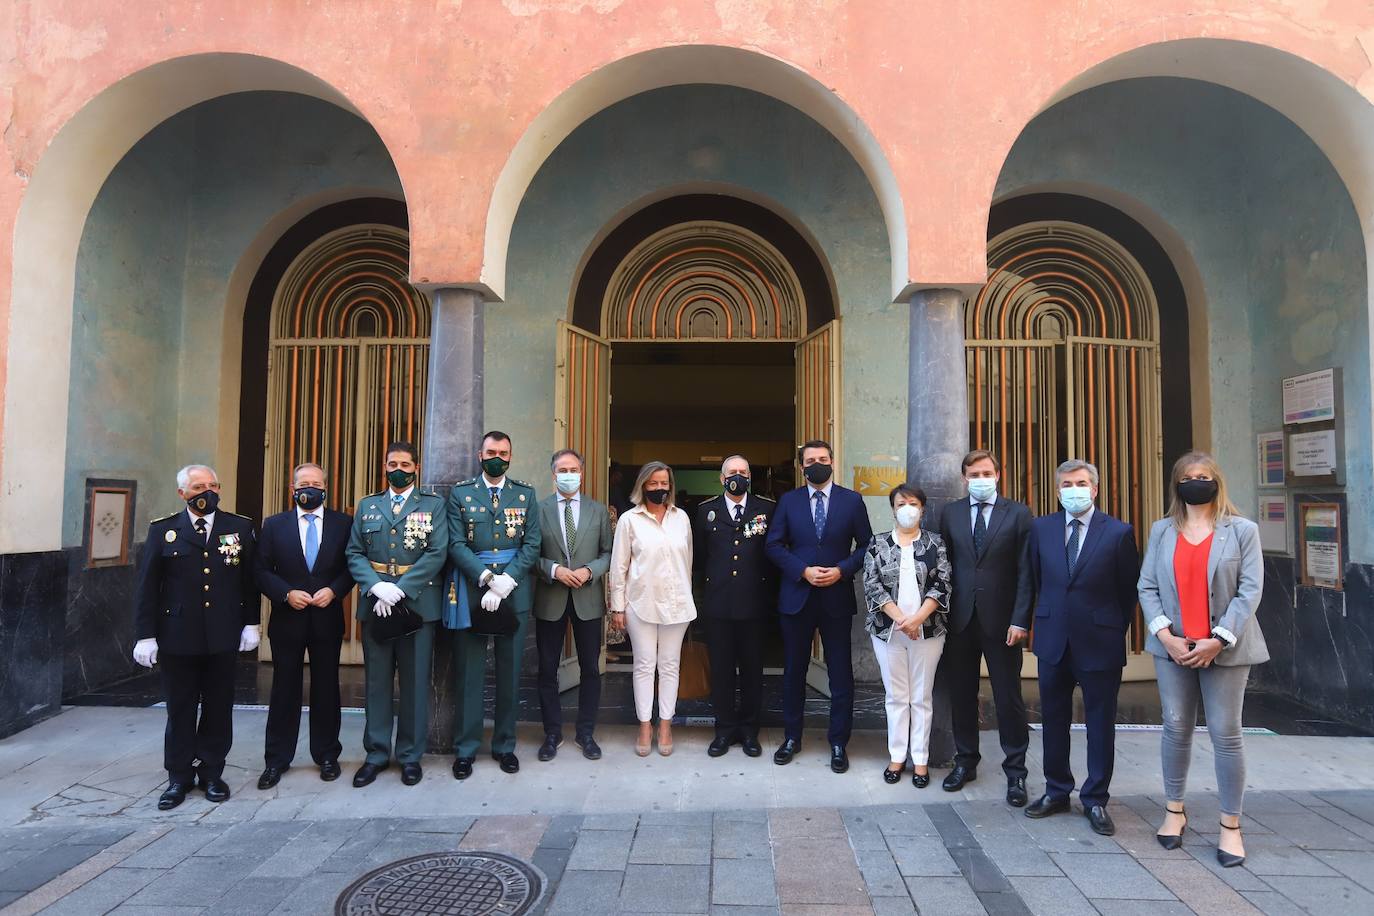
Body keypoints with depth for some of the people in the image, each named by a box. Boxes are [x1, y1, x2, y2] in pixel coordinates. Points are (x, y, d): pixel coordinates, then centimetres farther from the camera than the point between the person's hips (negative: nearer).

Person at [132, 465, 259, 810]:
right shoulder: (162, 530, 1)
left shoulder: (240, 528, 2)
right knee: (180, 710, 10)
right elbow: (148, 586, 0)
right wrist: (145, 635, -3)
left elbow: (250, 580, 4)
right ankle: (179, 778, 24)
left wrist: (250, 623, 1)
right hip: (178, 636, 0)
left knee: (218, 708, 9)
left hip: (223, 636, 1)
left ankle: (212, 773, 23)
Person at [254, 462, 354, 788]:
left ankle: (327, 755, 22)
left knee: (326, 689, 9)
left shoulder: (343, 523, 2)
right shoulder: (274, 525, 4)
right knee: (284, 690, 7)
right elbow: (261, 569, 2)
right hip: (287, 619, 0)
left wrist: (334, 590, -13)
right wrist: (286, 593, -12)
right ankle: (276, 760, 20)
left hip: (327, 618, 0)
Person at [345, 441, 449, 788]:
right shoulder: (367, 506, 13)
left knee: (415, 682, 4)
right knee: (376, 681, 8)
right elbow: (354, 553, 5)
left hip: (418, 603, -2)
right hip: (374, 603, 2)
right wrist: (378, 587, -12)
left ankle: (410, 755, 16)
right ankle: (376, 754, 20)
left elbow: (437, 553, -7)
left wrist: (399, 590, -15)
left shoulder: (433, 505, 4)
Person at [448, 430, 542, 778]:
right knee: (468, 672, 4)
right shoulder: (460, 493, 4)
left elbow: (532, 545, 0)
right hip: (472, 590, -1)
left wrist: (505, 583, -12)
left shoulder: (525, 494, 6)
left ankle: (505, 745, 22)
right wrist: (489, 578, -16)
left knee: (510, 672, 9)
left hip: (515, 592, 1)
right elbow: (456, 545, -4)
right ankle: (466, 748, 17)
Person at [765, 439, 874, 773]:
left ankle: (838, 743, 19)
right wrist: (804, 570, -12)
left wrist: (842, 570, -12)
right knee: (793, 670, 10)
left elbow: (866, 545, 3)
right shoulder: (788, 501, 4)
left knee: (840, 673, 5)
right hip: (796, 596, 1)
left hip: (836, 597, -1)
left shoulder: (852, 500, 2)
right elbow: (774, 545, 1)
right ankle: (791, 737, 25)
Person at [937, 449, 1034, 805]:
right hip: (960, 619, 3)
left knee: (1009, 698, 5)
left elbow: (1025, 571, -4)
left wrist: (1020, 620, -10)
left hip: (1001, 620, -2)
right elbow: (944, 566, 6)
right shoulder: (951, 513, 6)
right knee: (961, 695, 11)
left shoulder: (1018, 513, -1)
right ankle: (965, 761, 27)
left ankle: (1015, 771, 19)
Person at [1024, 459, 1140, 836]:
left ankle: (1095, 801, 22)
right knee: (1053, 720, 13)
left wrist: (1117, 629, 3)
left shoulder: (1119, 532, -6)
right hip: (1053, 640, 3)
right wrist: (1046, 618, 12)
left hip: (1100, 642, -3)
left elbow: (1130, 589, 1)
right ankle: (1057, 791, 28)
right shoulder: (1041, 528, 3)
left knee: (1101, 726, 8)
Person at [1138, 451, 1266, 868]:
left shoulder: (1243, 530, 1)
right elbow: (1147, 586, 3)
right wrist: (1165, 635, -9)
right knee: (1176, 729, 8)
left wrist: (1218, 640, -13)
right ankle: (1174, 810, 23)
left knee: (1225, 734, 2)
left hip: (1224, 647, -2)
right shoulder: (1162, 531, 7)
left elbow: (1250, 590, -5)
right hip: (1173, 647, 2)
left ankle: (1231, 825, 15)